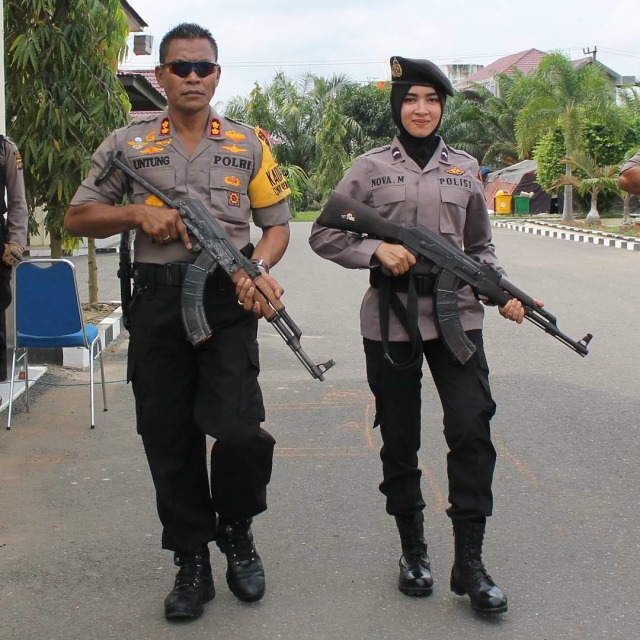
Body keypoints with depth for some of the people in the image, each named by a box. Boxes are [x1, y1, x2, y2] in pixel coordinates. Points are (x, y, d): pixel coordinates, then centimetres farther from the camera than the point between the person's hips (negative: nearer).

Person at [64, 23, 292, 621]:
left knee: (239, 430, -13)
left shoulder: (248, 144, 9)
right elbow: (77, 217, 8)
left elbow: (277, 223, 11)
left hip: (227, 301, -1)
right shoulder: (128, 143, 8)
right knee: (168, 438, 5)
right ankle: (191, 564, 21)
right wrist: (138, 213, -9)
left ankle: (236, 532, 16)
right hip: (156, 302, 1)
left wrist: (258, 267, -10)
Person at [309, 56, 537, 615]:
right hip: (390, 320, -1)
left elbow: (480, 246, 15)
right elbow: (323, 236, 4)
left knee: (472, 430, -9)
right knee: (399, 439, 7)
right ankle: (413, 551, 25)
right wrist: (376, 249, -12)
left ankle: (469, 563, 1)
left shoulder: (465, 169, 9)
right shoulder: (370, 168, 3)